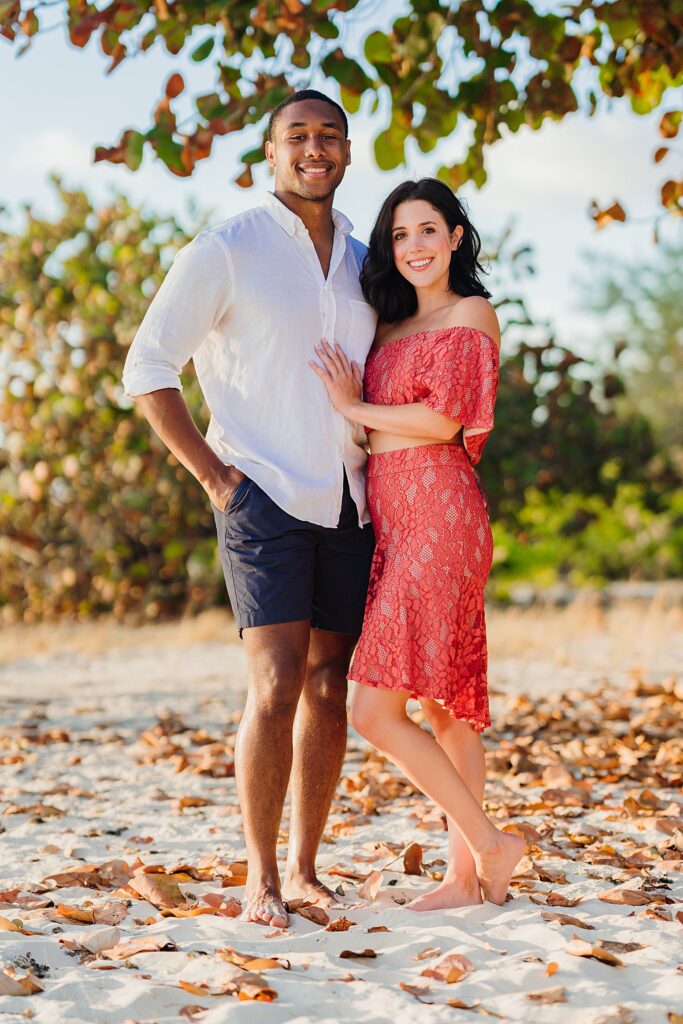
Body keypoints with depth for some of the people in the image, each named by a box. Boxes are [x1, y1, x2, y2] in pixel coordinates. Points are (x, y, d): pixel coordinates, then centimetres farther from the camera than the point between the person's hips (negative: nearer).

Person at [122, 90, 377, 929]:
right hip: (264, 499, -5)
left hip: (347, 506, 5)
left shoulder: (365, 264, 14)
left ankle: (304, 869, 15)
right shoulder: (227, 250, -3)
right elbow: (148, 369, -4)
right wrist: (213, 476, -8)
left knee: (330, 687, 6)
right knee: (277, 686, -13)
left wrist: (378, 464, 11)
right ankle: (261, 880, -3)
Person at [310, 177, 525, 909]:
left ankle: (489, 846, -3)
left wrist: (355, 407, -2)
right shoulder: (392, 326, 21)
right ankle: (465, 874, 11)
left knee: (375, 709, -13)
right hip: (389, 517, 8)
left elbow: (445, 418, -11)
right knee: (443, 704, 7)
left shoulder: (470, 314, -2)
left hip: (437, 513, -8)